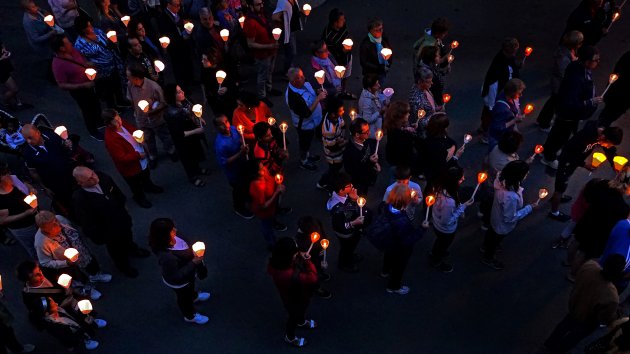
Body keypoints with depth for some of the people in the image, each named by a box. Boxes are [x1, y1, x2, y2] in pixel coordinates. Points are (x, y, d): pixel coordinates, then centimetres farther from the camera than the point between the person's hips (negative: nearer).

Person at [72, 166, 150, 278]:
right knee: (117, 249, 25)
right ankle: (123, 265, 57)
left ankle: (132, 250, 69)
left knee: (128, 236, 35)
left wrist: (122, 205, 9)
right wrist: (98, 238, -17)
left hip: (122, 218, 5)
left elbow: (117, 193, -2)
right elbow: (87, 223, -26)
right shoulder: (79, 198, -39)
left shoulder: (102, 177, -24)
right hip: (109, 230, -5)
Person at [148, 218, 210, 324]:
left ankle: (193, 296, 71)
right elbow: (176, 276, -35)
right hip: (179, 282, -6)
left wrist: (195, 253, -8)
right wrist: (194, 263, -37)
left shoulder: (172, 238, -24)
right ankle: (190, 316, 56)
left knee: (190, 287, 38)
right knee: (184, 297, 26)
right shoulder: (167, 257, -47)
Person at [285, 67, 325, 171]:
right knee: (304, 142, 20)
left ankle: (307, 155, 59)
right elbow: (306, 113, -36)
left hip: (311, 121, 7)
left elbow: (310, 93, 7)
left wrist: (318, 92, -16)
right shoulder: (293, 96, -40)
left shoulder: (304, 83, -16)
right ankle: (303, 162, 47)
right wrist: (318, 98, -36)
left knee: (308, 140, 32)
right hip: (304, 124, -7)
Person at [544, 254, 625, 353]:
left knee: (565, 325, 35)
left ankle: (550, 343, 60)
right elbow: (606, 319, -24)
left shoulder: (590, 265, -31)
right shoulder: (611, 297, -45)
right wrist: (617, 314, -7)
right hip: (587, 321, -5)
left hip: (574, 305, 5)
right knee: (574, 337, 28)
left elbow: (578, 281, -6)